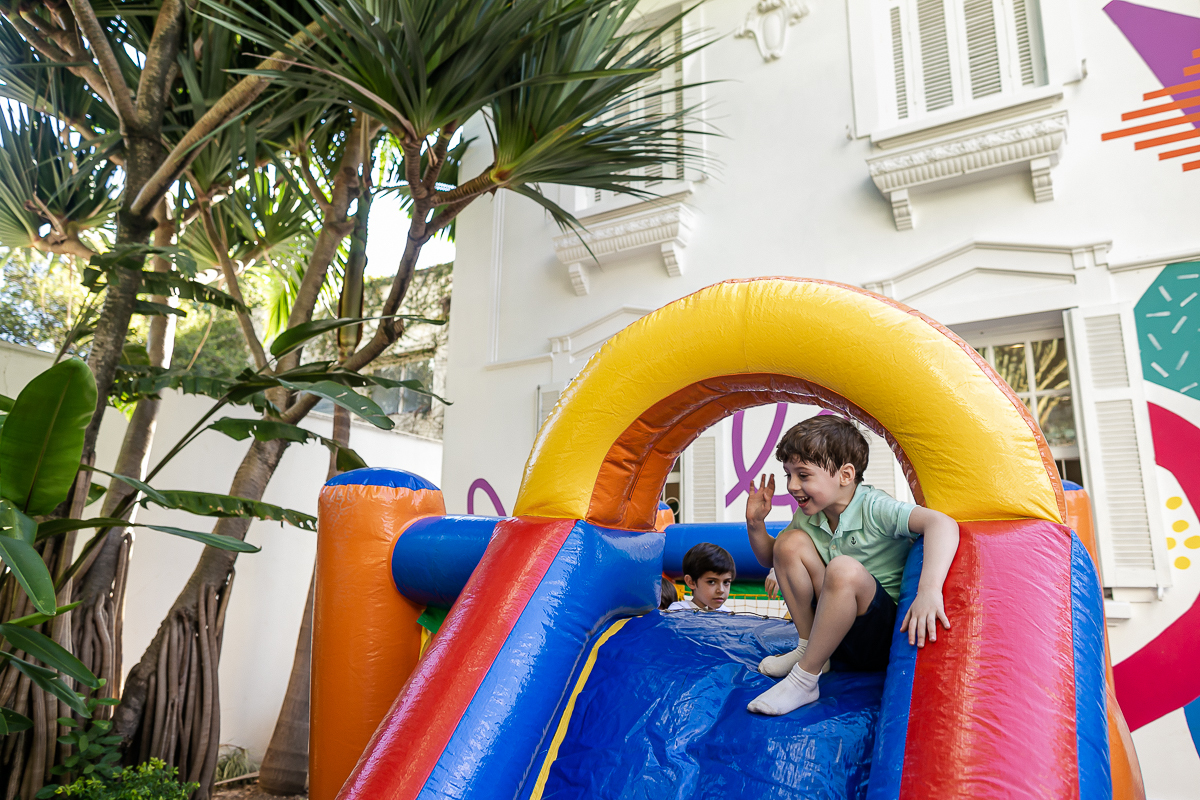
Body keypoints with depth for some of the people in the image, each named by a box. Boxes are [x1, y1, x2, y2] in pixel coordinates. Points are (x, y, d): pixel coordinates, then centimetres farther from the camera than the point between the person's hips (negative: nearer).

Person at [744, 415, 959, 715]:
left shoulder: (874, 508, -19)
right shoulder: (808, 516, 1)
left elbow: (942, 523, -36)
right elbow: (770, 558, 16)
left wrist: (929, 590, -50)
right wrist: (755, 524, -5)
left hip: (886, 634, -6)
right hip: (838, 626, 7)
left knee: (844, 569, -37)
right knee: (790, 542, -11)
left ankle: (804, 679, -23)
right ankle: (809, 648, 0)